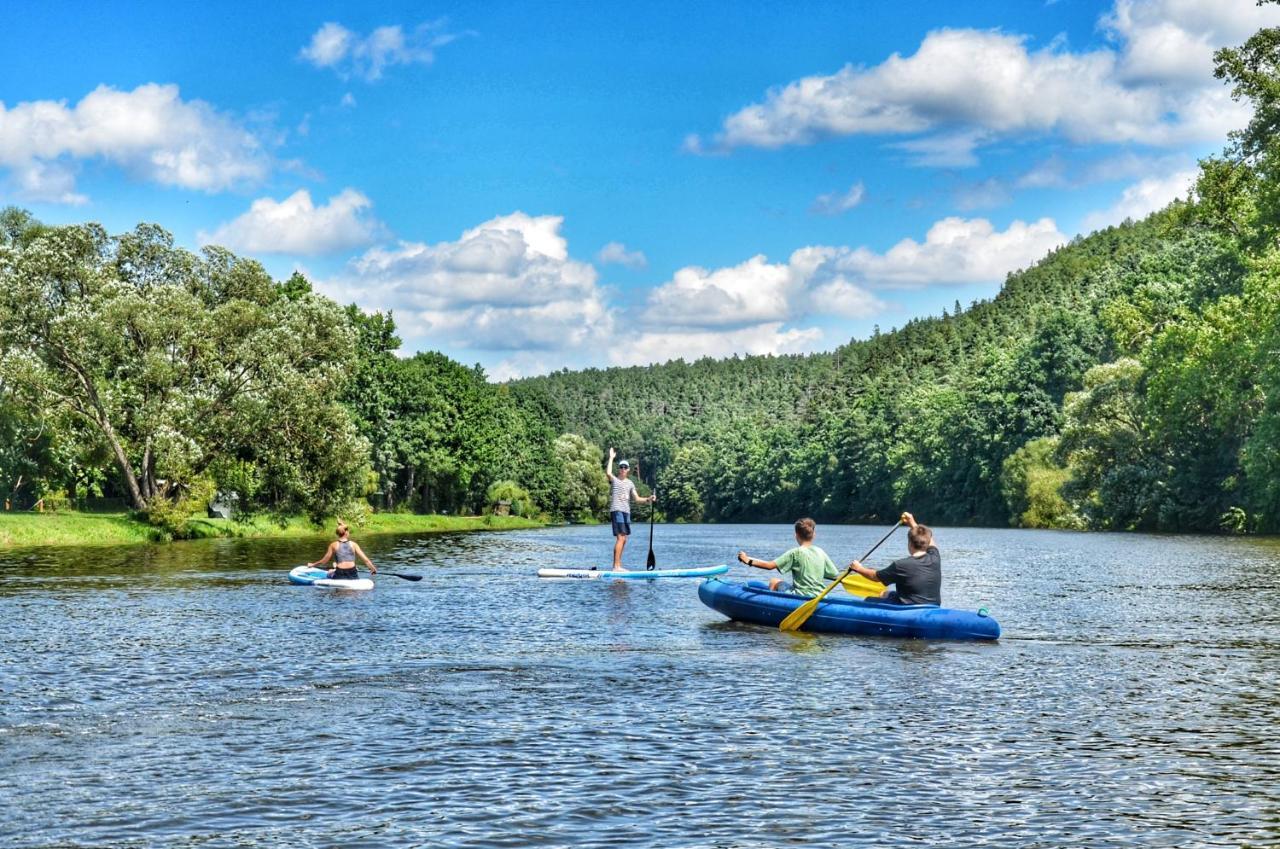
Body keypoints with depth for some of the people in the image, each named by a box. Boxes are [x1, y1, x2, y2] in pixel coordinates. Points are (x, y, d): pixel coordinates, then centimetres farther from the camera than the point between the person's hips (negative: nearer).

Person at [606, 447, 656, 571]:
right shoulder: (614, 480, 1)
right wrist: (611, 457, -14)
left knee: (623, 539, 9)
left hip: (626, 512, 7)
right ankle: (616, 566, -18)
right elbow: (608, 472, -22)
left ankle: (618, 566, 15)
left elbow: (636, 498, 16)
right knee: (620, 538, -16)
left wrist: (648, 500, 0)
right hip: (616, 510, -7)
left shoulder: (630, 483, 18)